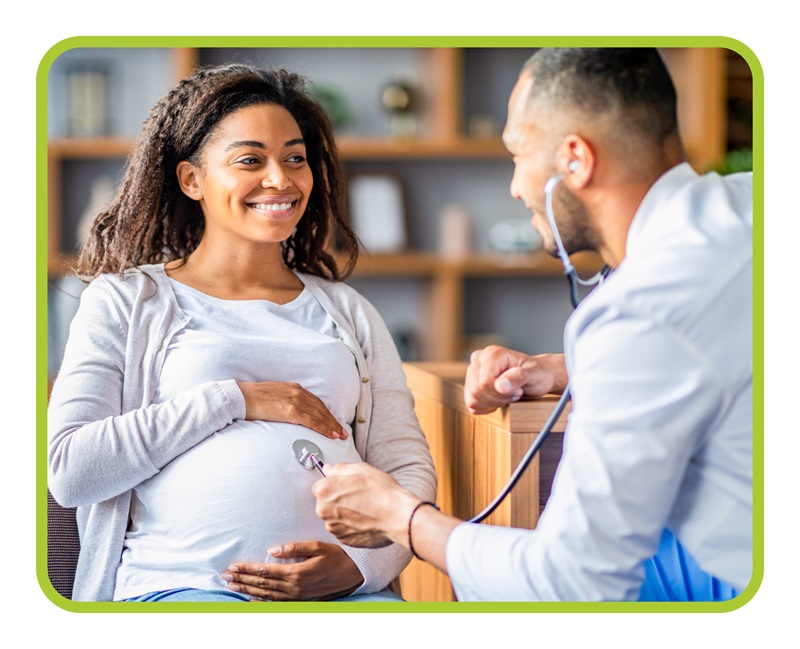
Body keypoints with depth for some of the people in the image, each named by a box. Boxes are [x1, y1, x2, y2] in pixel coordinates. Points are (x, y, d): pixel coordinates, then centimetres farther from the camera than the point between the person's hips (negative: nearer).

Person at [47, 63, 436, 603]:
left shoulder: (348, 312, 23)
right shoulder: (127, 300, 12)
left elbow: (407, 468, 14)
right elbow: (68, 472, -1)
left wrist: (362, 563, -8)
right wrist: (234, 400, -4)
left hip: (344, 587, 3)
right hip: (182, 584, -2)